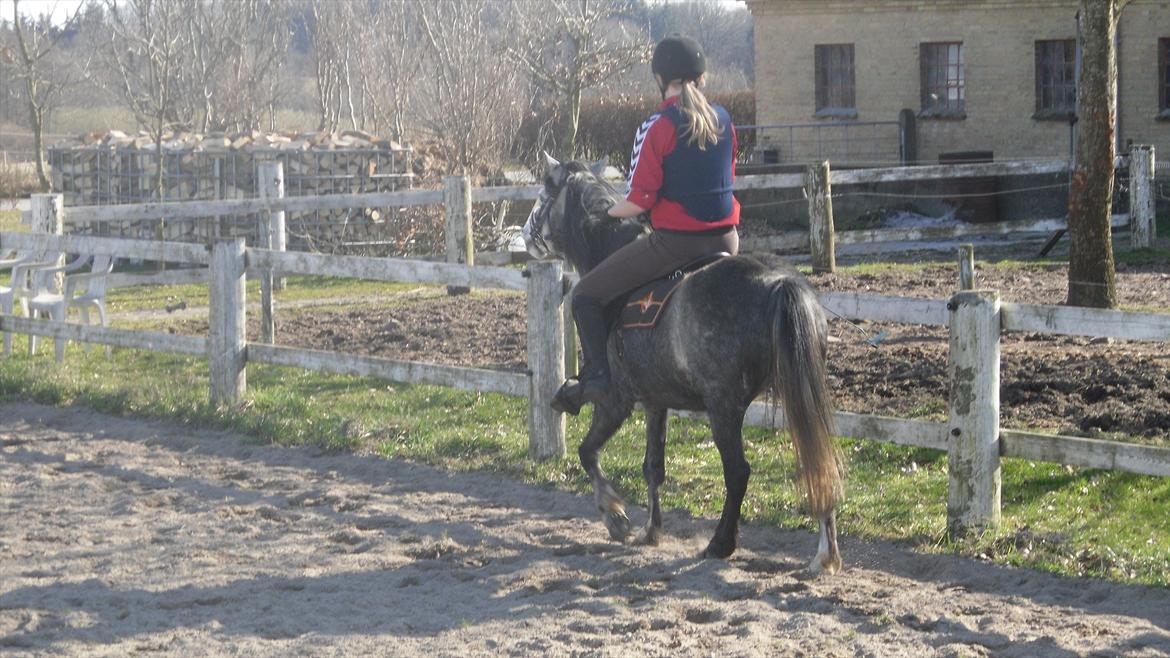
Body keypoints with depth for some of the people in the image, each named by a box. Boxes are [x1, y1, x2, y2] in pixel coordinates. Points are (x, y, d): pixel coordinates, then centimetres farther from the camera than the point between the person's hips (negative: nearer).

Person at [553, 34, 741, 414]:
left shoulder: (656, 128, -13)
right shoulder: (723, 120, 6)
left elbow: (638, 201, -15)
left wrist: (605, 214, 4)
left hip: (674, 240, -6)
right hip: (724, 240, 6)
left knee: (587, 295, 6)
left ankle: (596, 377, -1)